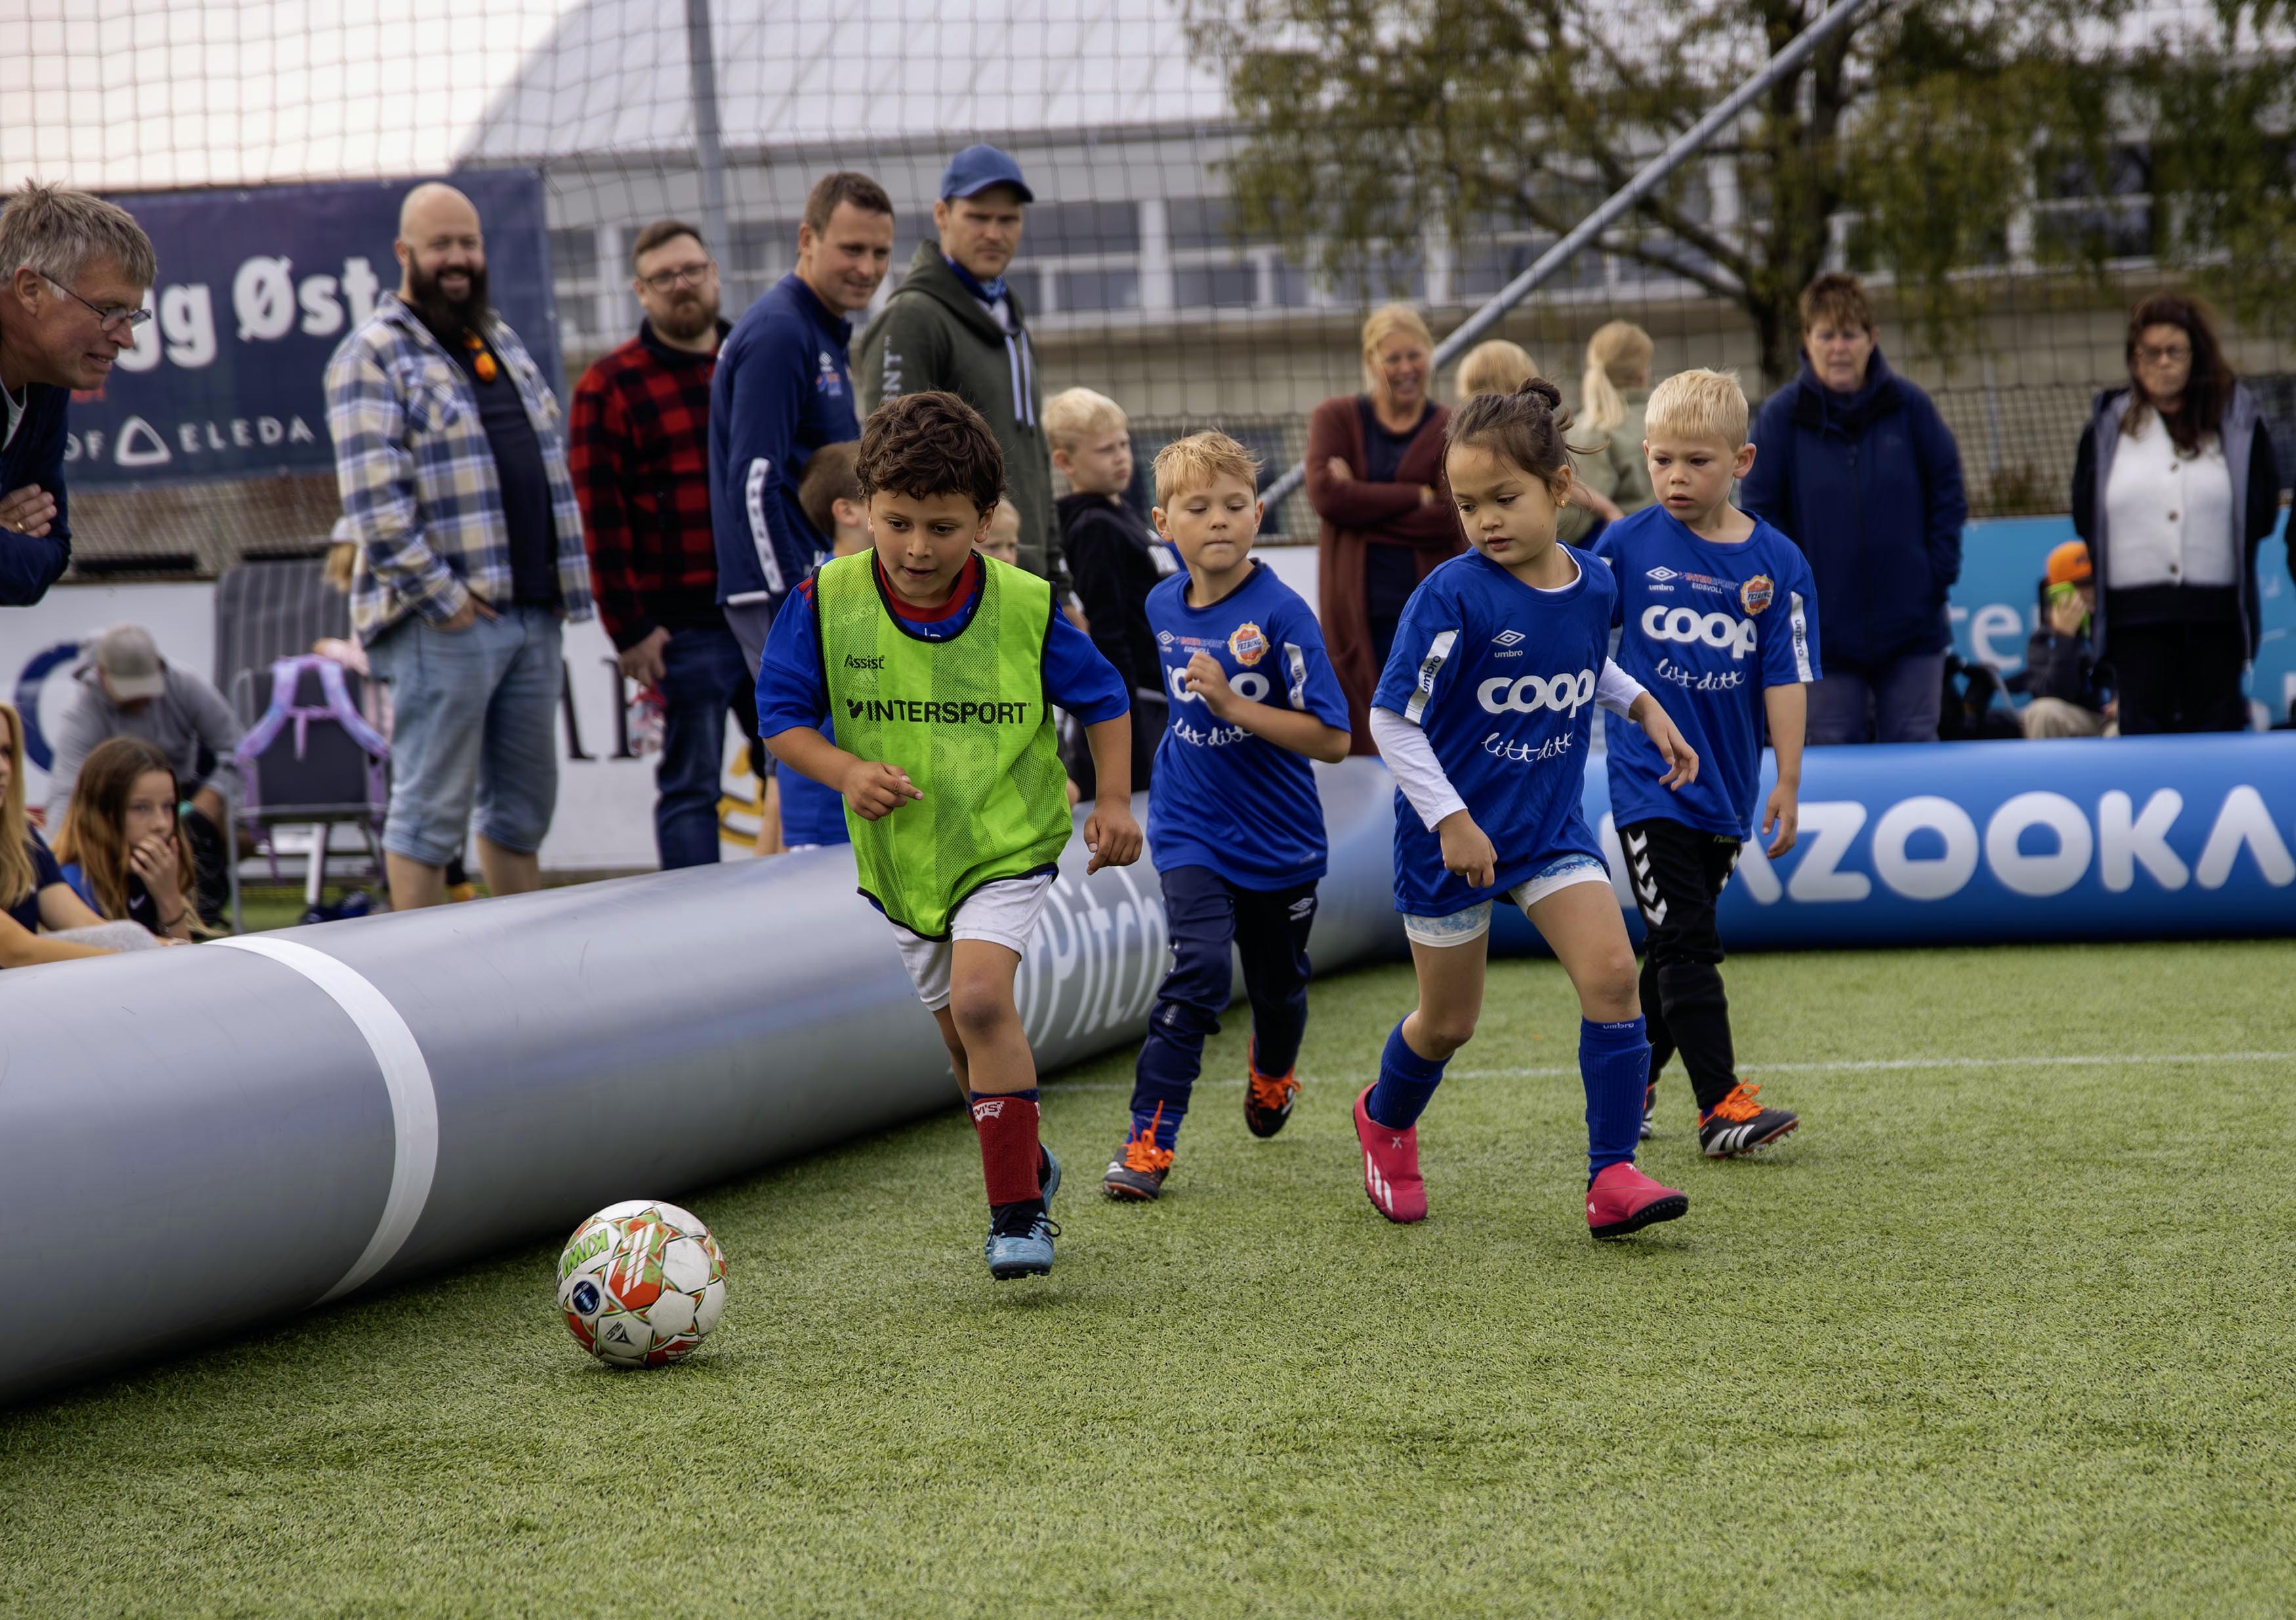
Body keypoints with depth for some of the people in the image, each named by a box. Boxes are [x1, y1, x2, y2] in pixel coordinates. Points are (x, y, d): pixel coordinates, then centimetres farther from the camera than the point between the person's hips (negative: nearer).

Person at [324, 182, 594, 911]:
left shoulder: (502, 342, 20)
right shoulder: (373, 355, -6)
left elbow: (550, 466, 24)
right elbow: (374, 501, -15)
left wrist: (564, 583, 14)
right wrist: (441, 595, -17)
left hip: (534, 612, 7)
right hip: (445, 623, -7)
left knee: (524, 807, 12)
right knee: (433, 810, -4)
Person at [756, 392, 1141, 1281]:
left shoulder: (1026, 608, -13)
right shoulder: (828, 600, -12)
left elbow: (1103, 699, 2)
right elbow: (780, 712, -4)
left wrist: (1114, 801, -6)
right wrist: (844, 772, -21)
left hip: (1007, 842, -4)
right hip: (900, 852, 4)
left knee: (979, 998, -24)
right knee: (962, 1035, 16)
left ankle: (1017, 1211, -15)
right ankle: (1027, 1164, 44)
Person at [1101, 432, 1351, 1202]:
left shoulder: (1280, 613, -19)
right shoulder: (1164, 605, -2)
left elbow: (1331, 739, -23)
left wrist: (1233, 705, -29)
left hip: (1279, 841, -1)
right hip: (1191, 833, 1)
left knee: (1279, 985, 17)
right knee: (1199, 967, -19)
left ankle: (1272, 1075, 51)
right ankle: (1149, 1140, -16)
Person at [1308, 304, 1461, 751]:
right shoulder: (1336, 419, 9)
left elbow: (1450, 520, -7)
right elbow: (1325, 494, -8)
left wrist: (1362, 504, -9)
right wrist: (1417, 497, -8)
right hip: (1358, 610, 0)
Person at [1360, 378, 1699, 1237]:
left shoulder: (1593, 585, -3)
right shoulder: (1452, 597, -20)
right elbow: (1391, 719, -16)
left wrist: (1642, 705, 7)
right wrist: (1450, 820, -21)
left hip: (1551, 825, 4)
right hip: (1452, 833, -4)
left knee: (1611, 971, -16)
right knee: (1449, 1022, 10)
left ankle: (1612, 1176, -11)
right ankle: (1385, 1118, 42)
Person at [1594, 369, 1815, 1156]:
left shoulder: (1776, 562, -2)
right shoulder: (1628, 544, -4)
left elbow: (1786, 678, -1)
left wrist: (1787, 783, -2)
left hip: (1725, 791, 3)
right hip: (1646, 777, -3)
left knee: (1674, 950, 13)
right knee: (1687, 945, -10)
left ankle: (1630, 1085, 28)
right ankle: (1721, 1106, -13)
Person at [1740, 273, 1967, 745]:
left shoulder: (1909, 406, -1)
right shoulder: (1781, 415, -4)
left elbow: (1948, 491, 5)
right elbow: (1759, 509, -2)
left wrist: (1940, 572, -3)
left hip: (1913, 626, 1)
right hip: (1826, 627, -1)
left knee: (1914, 748, 7)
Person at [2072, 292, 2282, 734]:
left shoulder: (2238, 420, 7)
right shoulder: (2108, 425, 9)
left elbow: (2263, 513, 7)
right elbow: (2085, 516, 8)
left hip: (2217, 614, 0)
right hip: (2135, 613, 0)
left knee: (2216, 724, 5)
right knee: (2142, 724, -3)